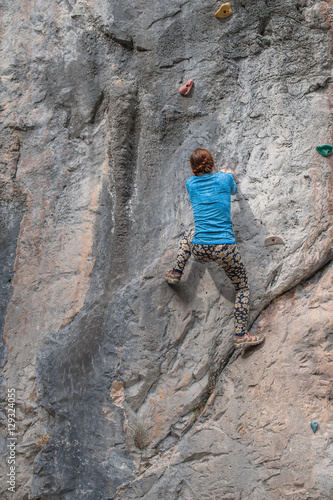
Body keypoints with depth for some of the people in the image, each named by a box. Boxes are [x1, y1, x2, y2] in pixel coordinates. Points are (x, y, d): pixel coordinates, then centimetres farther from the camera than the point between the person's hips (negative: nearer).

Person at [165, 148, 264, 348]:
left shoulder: (191, 184, 7)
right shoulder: (224, 178, 1)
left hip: (200, 250, 3)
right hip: (225, 249, -3)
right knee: (243, 287, 15)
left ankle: (176, 273, 31)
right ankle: (241, 335, 11)